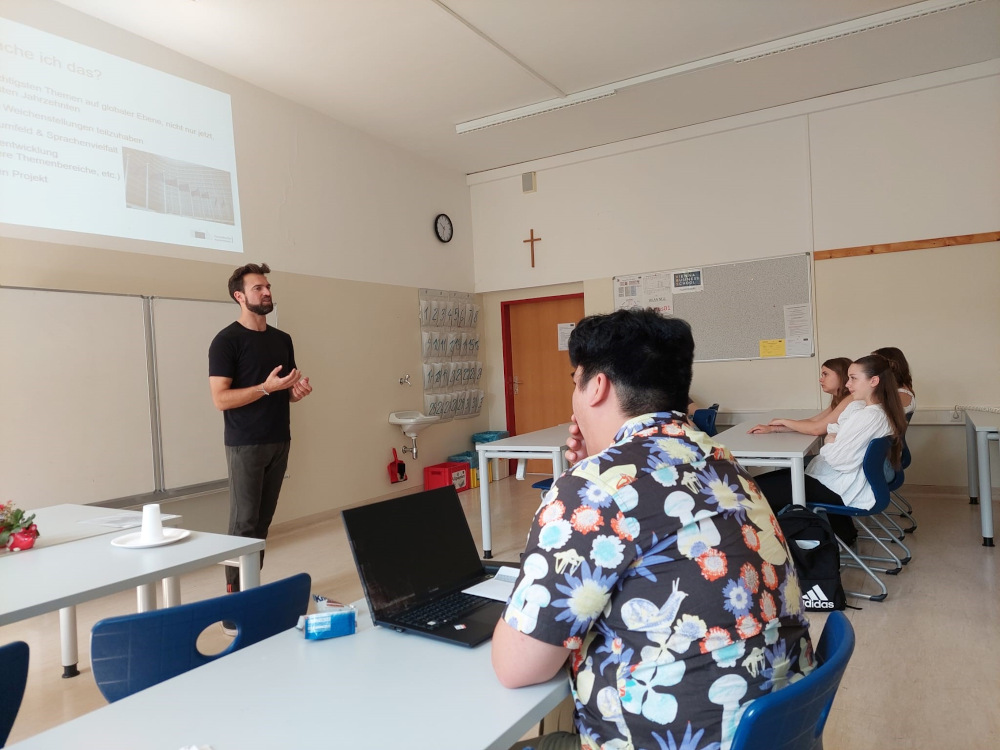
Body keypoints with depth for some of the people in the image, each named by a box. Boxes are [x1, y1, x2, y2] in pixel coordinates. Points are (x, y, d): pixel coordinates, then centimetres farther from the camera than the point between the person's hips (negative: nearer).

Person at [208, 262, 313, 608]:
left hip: (279, 442, 6)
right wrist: (267, 387, -23)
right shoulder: (227, 340, -8)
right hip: (245, 445, -6)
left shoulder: (282, 339, 13)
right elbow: (220, 399, -14)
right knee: (244, 522, -5)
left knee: (263, 520, 9)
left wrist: (299, 390, -2)